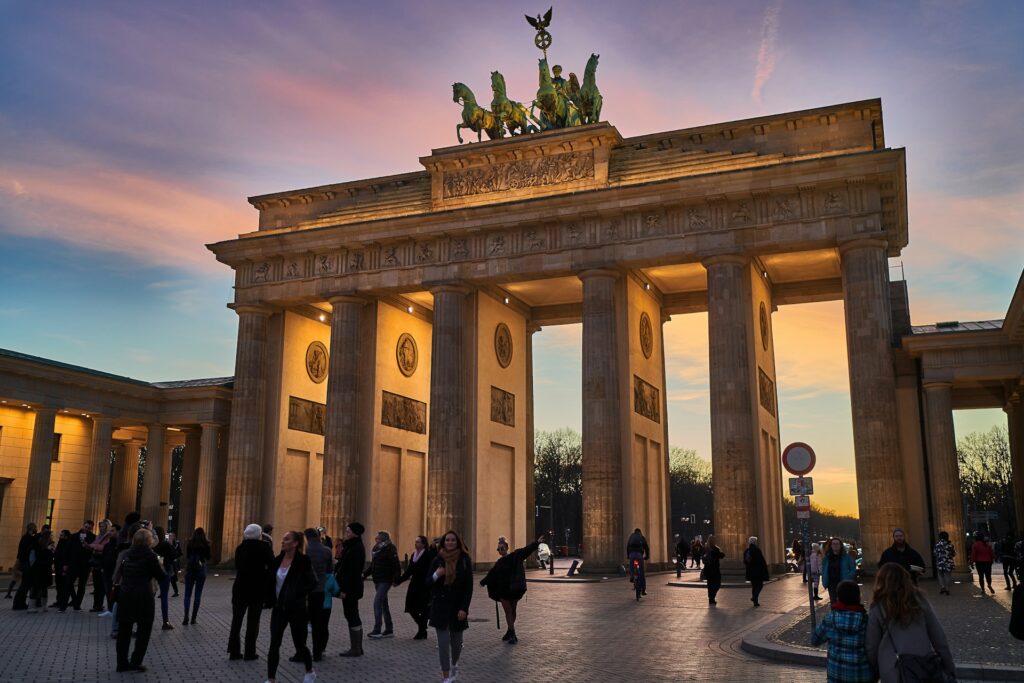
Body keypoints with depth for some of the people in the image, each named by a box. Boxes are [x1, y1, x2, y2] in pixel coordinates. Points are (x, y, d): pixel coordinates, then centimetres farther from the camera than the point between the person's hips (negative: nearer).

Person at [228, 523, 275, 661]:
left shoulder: (240, 547, 2)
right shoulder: (265, 548, -10)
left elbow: (237, 566, 9)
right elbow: (272, 567, -14)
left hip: (240, 588, 3)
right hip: (257, 589, -3)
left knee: (236, 620, 13)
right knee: (253, 621, 6)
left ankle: (234, 651, 13)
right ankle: (250, 652, 7)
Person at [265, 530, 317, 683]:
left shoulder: (303, 561, -13)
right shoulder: (278, 560, 3)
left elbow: (312, 582, -14)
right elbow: (272, 581, 16)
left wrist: (298, 596, -13)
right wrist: (271, 599, 6)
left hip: (296, 609, -4)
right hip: (279, 608, 5)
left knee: (299, 644, 9)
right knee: (274, 644, -1)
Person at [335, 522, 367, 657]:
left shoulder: (356, 548, -17)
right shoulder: (351, 546, 14)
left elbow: (353, 571, -22)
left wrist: (345, 590, -22)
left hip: (350, 587, -10)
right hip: (350, 587, 10)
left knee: (351, 616, -4)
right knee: (352, 616, 13)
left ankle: (356, 649, 2)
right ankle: (356, 647, 20)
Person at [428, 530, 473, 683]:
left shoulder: (465, 560, -4)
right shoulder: (437, 560, -1)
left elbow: (469, 586, -4)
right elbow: (428, 582, 4)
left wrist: (464, 608, -11)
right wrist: (436, 575, -18)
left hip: (458, 606, 0)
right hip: (440, 606, 0)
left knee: (456, 640, 9)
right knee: (443, 642, -4)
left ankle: (454, 664, 40)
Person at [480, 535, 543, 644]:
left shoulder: (515, 556, -6)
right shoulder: (499, 562, 9)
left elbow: (527, 550, -19)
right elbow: (492, 574, 22)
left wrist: (536, 543, -32)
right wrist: (483, 582, 32)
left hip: (514, 589, -3)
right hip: (503, 590, 3)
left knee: (512, 611, 7)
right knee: (508, 611, 2)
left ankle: (510, 632, 18)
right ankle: (512, 634, 5)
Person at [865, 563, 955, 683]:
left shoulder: (877, 609, -7)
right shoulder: (919, 600, -2)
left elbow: (871, 646, -4)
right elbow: (938, 636, 2)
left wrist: (875, 671, 10)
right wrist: (949, 666, 11)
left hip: (893, 672, -2)